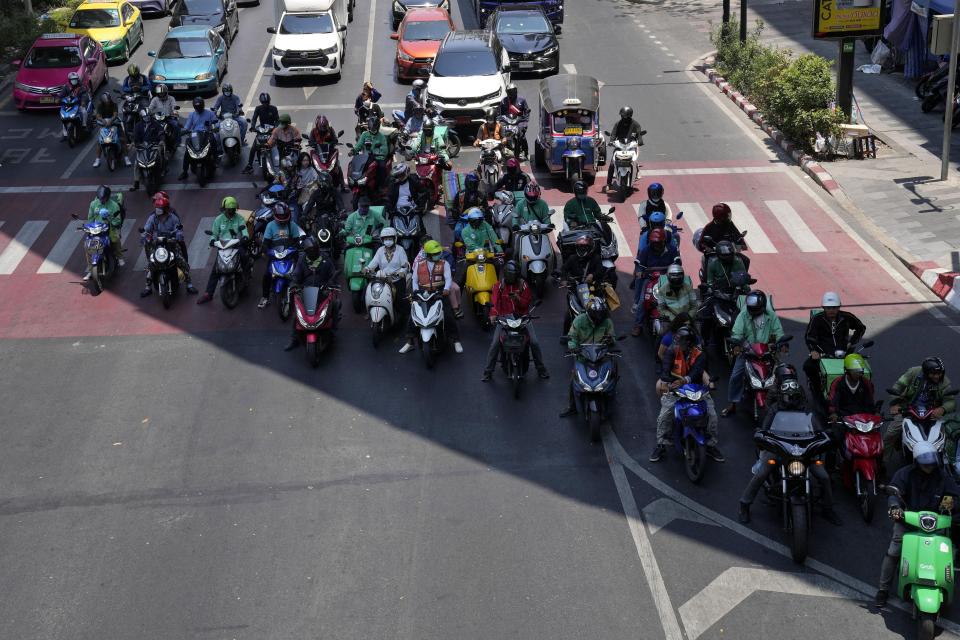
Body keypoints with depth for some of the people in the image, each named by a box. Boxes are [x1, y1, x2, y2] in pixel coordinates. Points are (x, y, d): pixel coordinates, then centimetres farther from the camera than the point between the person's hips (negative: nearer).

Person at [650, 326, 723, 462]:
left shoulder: (700, 355, -7)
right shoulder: (672, 351, -5)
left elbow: (697, 371, -24)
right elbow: (665, 366, -21)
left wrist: (685, 380, -45)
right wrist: (665, 380, -42)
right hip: (674, 389, -1)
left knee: (712, 415, -11)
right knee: (664, 414, -20)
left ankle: (711, 445, 8)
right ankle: (661, 446, -3)